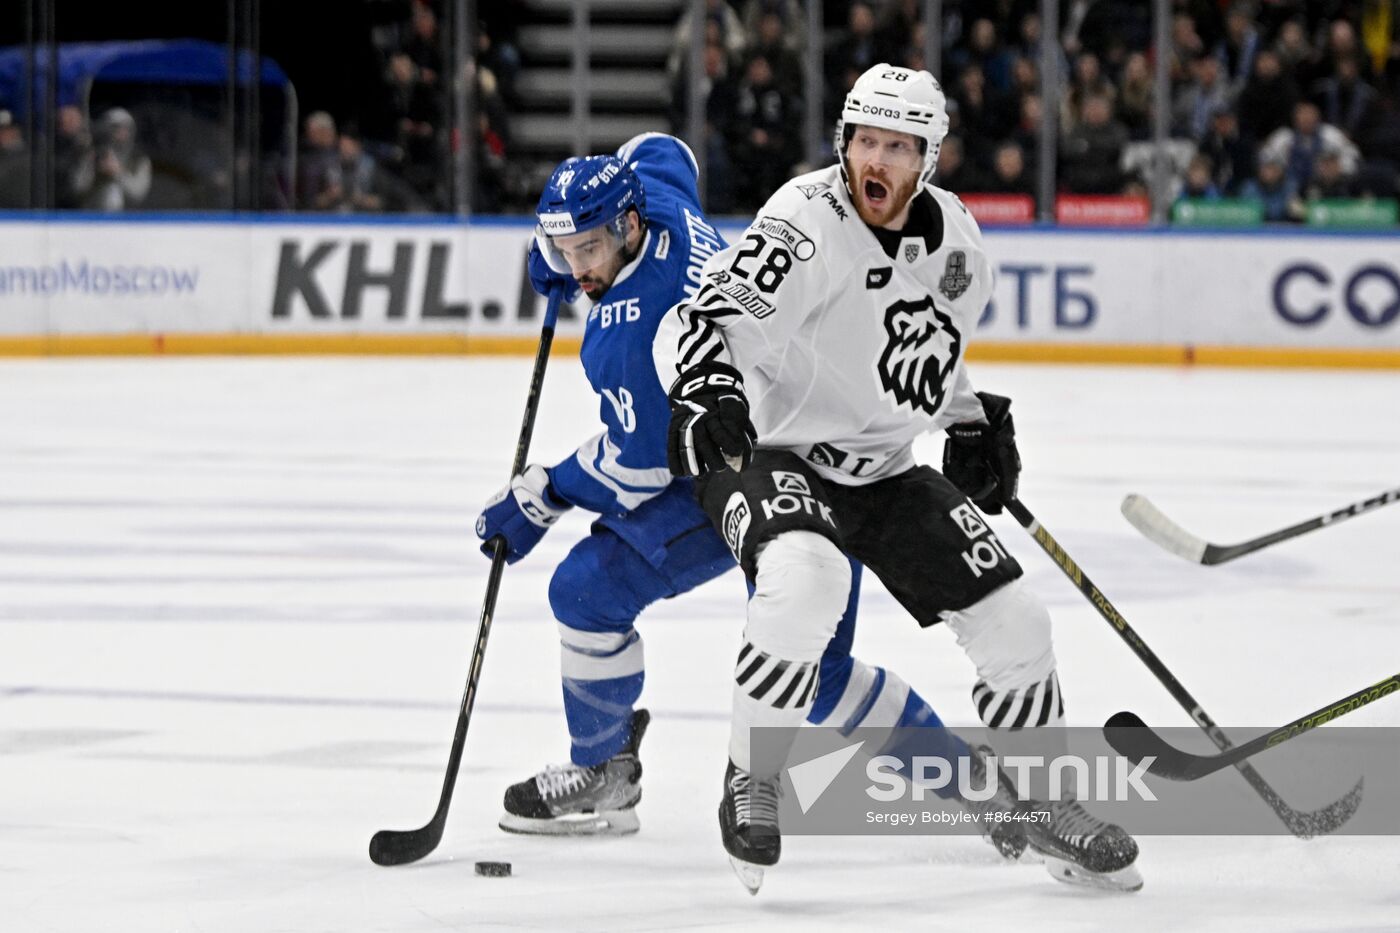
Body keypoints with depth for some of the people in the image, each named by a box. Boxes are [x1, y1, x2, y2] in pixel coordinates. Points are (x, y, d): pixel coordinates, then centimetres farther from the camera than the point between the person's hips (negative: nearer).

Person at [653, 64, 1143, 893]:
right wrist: (708, 383, -52)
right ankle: (752, 782, -18)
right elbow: (697, 321, -33)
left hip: (885, 469, 7)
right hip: (774, 453, -6)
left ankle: (1048, 804, 21)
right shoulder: (807, 227, -22)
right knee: (805, 577, -37)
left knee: (1013, 621, 0)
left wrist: (975, 421, 16)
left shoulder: (954, 235, 1)